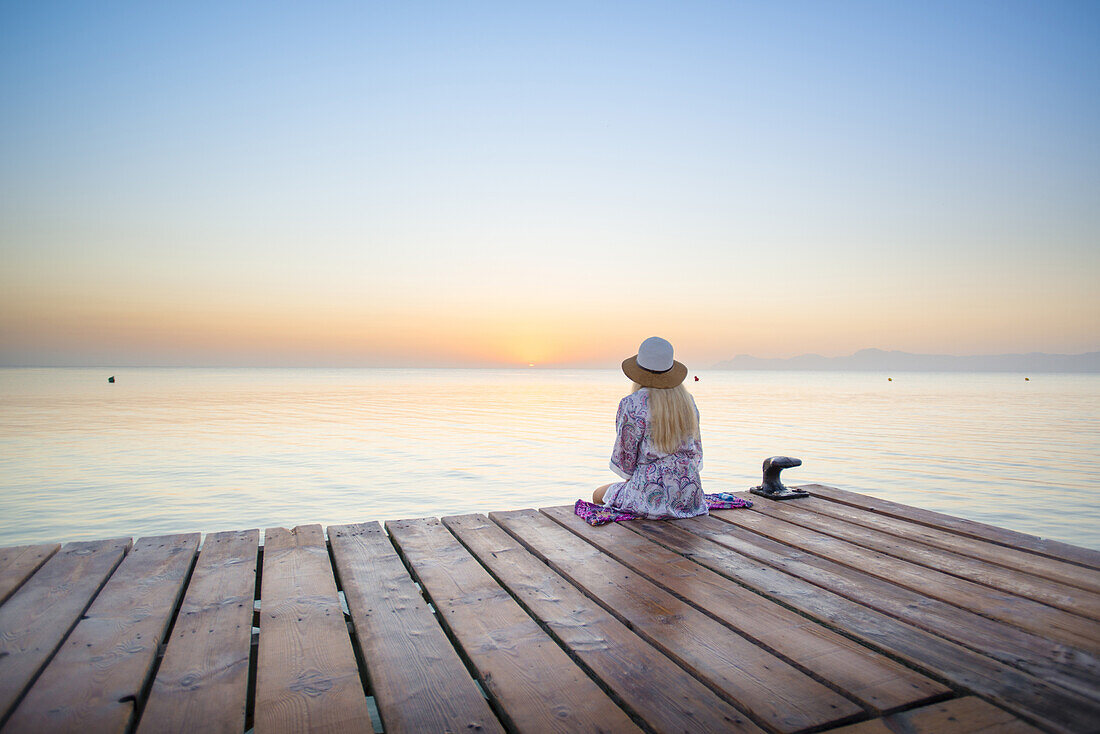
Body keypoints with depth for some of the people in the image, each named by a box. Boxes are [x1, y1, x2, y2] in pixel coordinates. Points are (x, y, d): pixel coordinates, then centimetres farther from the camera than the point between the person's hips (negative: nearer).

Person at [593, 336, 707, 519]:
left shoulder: (631, 405, -14)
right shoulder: (687, 400, 4)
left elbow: (625, 454, -7)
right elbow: (696, 447, 12)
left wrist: (630, 477, 13)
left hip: (651, 494, -7)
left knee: (598, 496, 20)